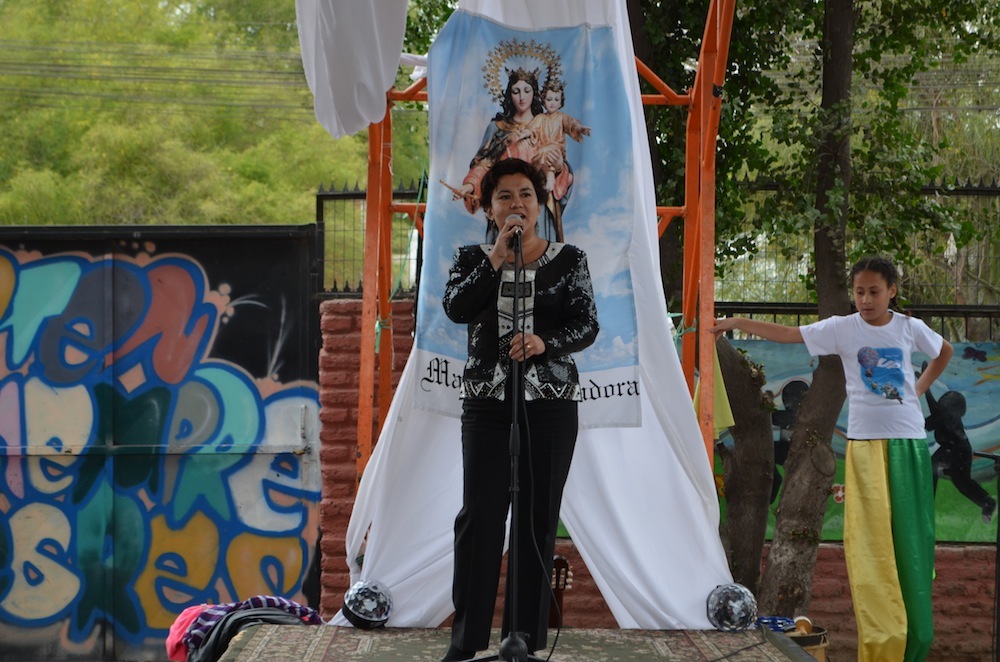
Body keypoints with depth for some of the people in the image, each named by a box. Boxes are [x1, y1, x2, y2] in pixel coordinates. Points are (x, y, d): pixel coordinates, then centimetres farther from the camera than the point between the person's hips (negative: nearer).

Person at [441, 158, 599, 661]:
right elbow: (456, 309, -10)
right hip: (487, 400, 0)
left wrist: (545, 342, -19)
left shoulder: (569, 260, 6)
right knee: (479, 516, -6)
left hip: (550, 401, 0)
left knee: (538, 519, 1)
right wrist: (496, 259, -16)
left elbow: (587, 325, -2)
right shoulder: (472, 259, 8)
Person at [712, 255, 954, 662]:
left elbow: (944, 352, 24)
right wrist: (736, 323, -19)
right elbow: (786, 334, -8)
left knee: (911, 538, 2)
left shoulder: (910, 328, 4)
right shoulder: (842, 328, -1)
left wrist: (920, 388, 12)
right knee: (870, 544, -5)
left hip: (909, 444, 1)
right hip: (865, 444, -1)